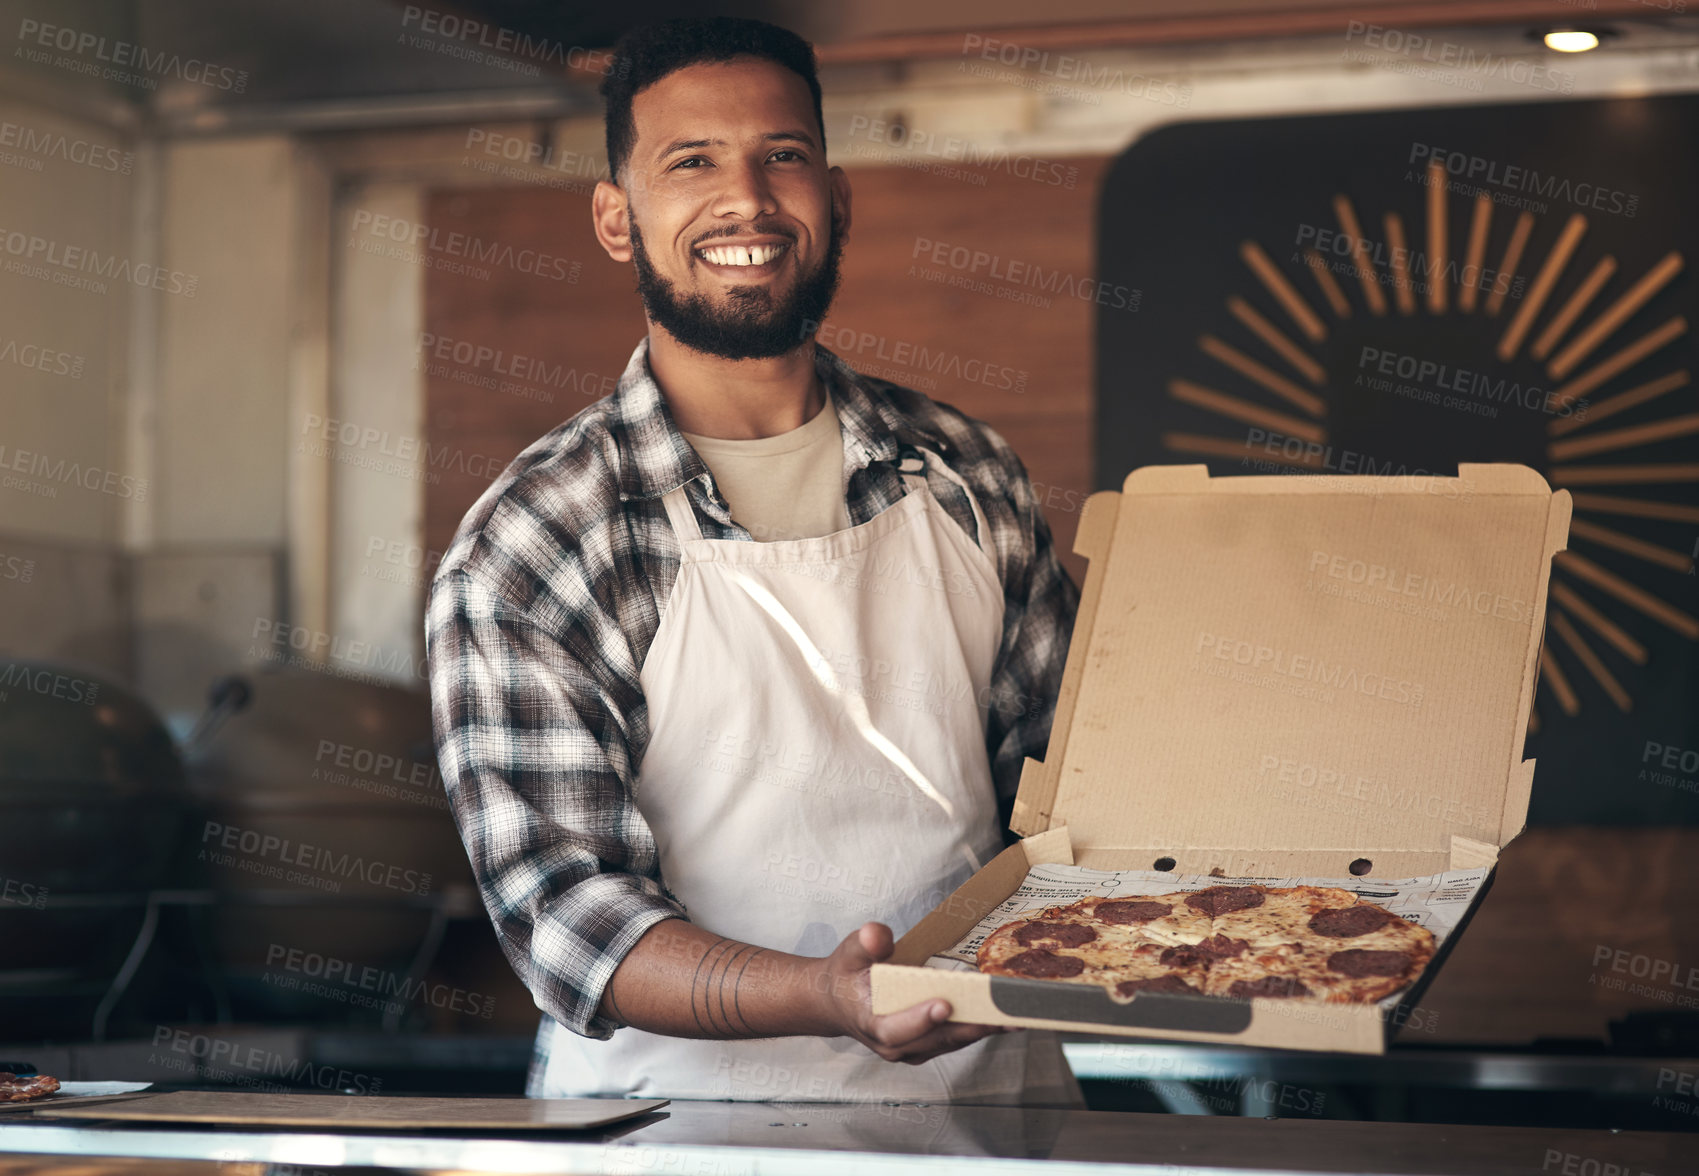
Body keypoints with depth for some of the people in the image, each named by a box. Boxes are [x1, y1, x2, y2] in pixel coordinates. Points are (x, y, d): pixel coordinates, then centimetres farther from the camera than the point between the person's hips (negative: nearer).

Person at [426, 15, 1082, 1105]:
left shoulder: (966, 473, 8)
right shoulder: (522, 551, -6)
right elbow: (563, 910, -12)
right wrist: (827, 1000, -27)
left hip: (989, 1093, 4)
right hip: (691, 1116, -4)